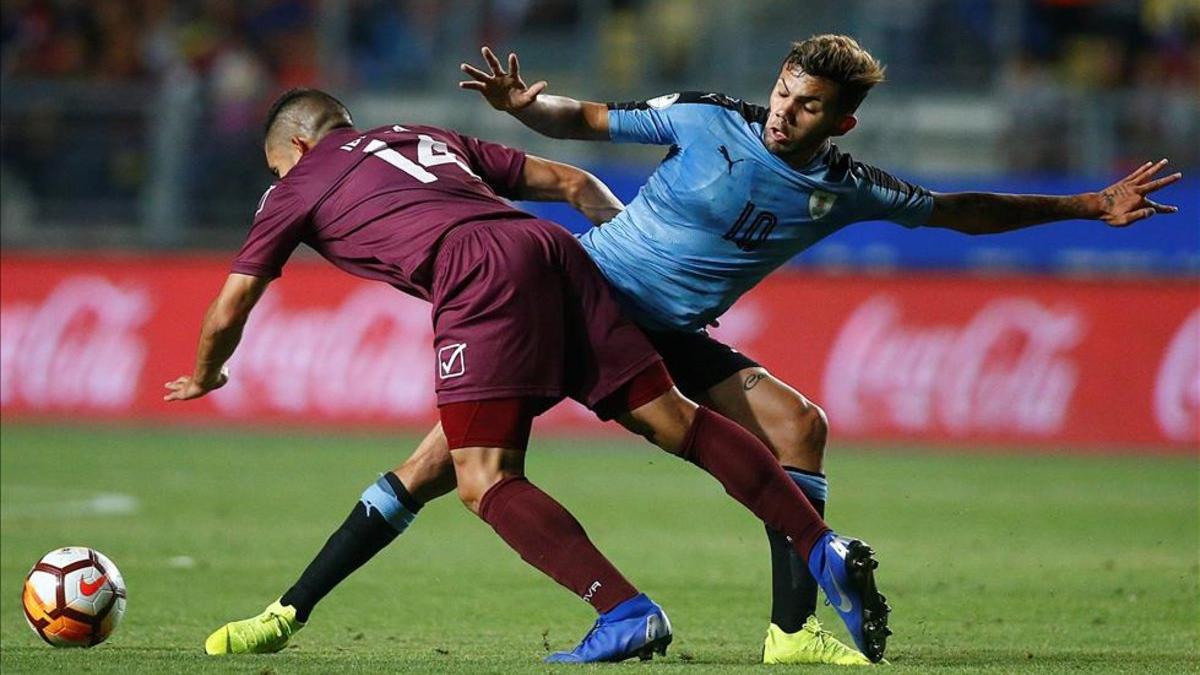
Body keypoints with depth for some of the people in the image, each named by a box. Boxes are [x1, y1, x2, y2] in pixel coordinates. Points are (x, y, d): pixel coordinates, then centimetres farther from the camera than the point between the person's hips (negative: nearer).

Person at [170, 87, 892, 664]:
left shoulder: (298, 184, 22)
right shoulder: (427, 137, 36)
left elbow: (228, 313, 26)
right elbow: (569, 180, 33)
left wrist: (205, 377, 45)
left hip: (481, 276, -6)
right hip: (553, 246, 6)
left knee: (488, 482, -8)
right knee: (673, 419, 5)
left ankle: (627, 613, -23)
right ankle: (825, 550, -4)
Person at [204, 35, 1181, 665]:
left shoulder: (845, 190, 0)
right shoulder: (708, 123, -11)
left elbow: (961, 211, 10)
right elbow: (587, 120, -3)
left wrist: (1090, 206, 7)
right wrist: (527, 105, -24)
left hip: (668, 342, 4)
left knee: (797, 423, -16)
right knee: (442, 464, -14)